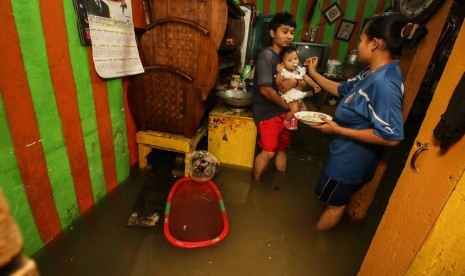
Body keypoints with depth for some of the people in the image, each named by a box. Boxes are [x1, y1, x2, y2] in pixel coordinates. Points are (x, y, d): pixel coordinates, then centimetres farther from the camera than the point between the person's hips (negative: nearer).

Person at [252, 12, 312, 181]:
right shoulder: (267, 56, -14)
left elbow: (304, 85, 10)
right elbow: (265, 90, -23)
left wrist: (295, 82, -14)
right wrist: (287, 106, -11)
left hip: (282, 112, 8)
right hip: (267, 112, -8)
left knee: (283, 148, 15)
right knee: (268, 152, -8)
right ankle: (255, 184, 14)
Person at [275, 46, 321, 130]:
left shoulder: (300, 70, 4)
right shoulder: (283, 72, -17)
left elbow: (307, 78, 11)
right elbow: (278, 83, -27)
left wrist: (314, 85, 3)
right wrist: (279, 73, -38)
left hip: (298, 95, 8)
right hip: (289, 95, -8)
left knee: (304, 108, 15)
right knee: (294, 109, -19)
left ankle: (294, 118, 27)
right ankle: (286, 122, 5)